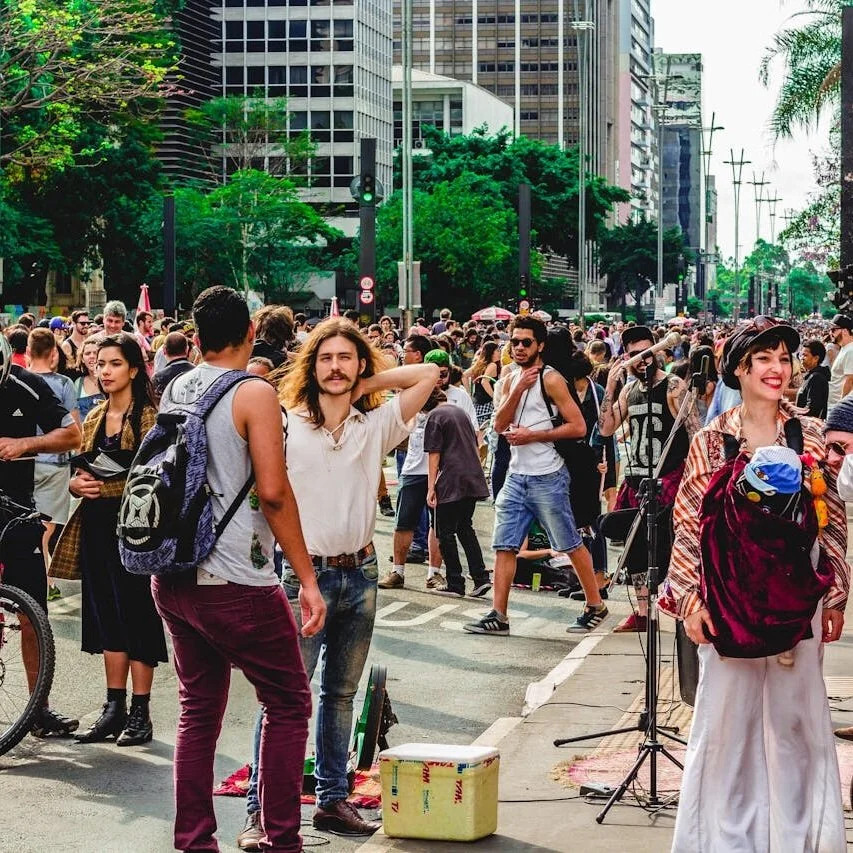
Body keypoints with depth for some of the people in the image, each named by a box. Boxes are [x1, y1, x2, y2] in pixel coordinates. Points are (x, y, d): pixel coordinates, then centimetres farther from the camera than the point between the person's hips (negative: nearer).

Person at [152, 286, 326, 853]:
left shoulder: (173, 392, 9)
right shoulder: (255, 393, -11)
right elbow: (273, 491, -17)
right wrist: (307, 579, -14)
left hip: (173, 580, 7)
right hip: (236, 583, -7)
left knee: (199, 711, 13)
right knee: (289, 705, 6)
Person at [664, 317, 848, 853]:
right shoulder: (712, 441, 0)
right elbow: (690, 524, 1)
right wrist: (690, 598, -5)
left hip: (796, 600, 1)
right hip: (729, 600, -1)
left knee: (795, 715, 4)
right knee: (726, 713, 3)